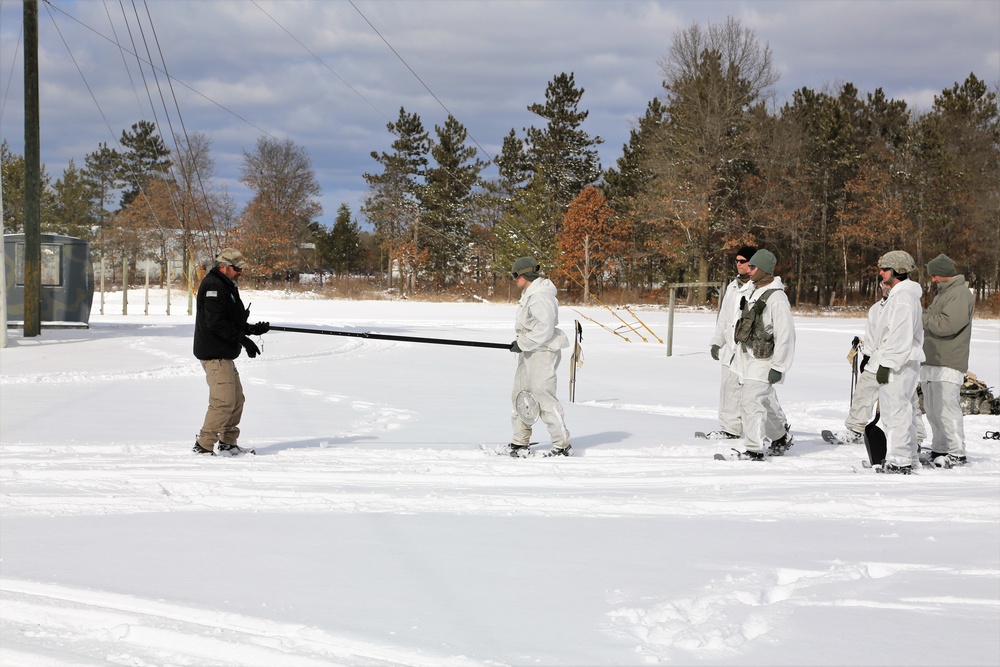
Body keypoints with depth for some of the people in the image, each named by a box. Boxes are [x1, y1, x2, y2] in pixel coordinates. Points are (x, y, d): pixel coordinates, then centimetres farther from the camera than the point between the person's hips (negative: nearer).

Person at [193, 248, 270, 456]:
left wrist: (252, 329, 5)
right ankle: (204, 444, -7)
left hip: (225, 355, 11)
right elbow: (215, 322, -23)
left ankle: (228, 443, 21)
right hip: (214, 355, -11)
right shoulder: (213, 286, -15)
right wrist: (243, 339, -22)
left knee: (236, 399, 13)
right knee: (224, 401, -13)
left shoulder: (227, 287, 20)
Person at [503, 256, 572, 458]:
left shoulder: (540, 297, -19)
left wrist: (522, 344, -18)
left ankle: (563, 445, -4)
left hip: (543, 352, -11)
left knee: (544, 397, -10)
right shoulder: (529, 294, 15)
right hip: (529, 353, 11)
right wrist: (521, 344, 13)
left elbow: (544, 329, -24)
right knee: (520, 396, 13)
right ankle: (520, 444, 21)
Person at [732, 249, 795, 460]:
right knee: (766, 401, 20)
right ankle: (781, 437, 38)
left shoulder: (776, 298, -17)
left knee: (751, 401, -15)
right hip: (748, 357, 9)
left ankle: (754, 450, -12)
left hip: (763, 361, -9)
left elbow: (785, 335, -19)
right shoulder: (754, 293, 12)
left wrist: (778, 367, -19)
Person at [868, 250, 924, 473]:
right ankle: (906, 458, 21)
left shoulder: (902, 297, -17)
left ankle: (899, 460, -7)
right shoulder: (899, 294, 18)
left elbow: (900, 336, -23)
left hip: (897, 365, -11)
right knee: (904, 411, 14)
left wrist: (886, 364, -21)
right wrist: (879, 358, 22)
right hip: (901, 363, 11)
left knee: (896, 411, -9)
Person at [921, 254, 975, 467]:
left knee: (946, 408, -12)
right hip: (932, 362, 10)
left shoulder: (960, 294, -11)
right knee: (932, 409, 12)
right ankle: (939, 450, 20)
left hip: (947, 365, -10)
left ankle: (957, 453, -8)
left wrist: (922, 317, -12)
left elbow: (947, 324, -22)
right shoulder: (943, 293, 22)